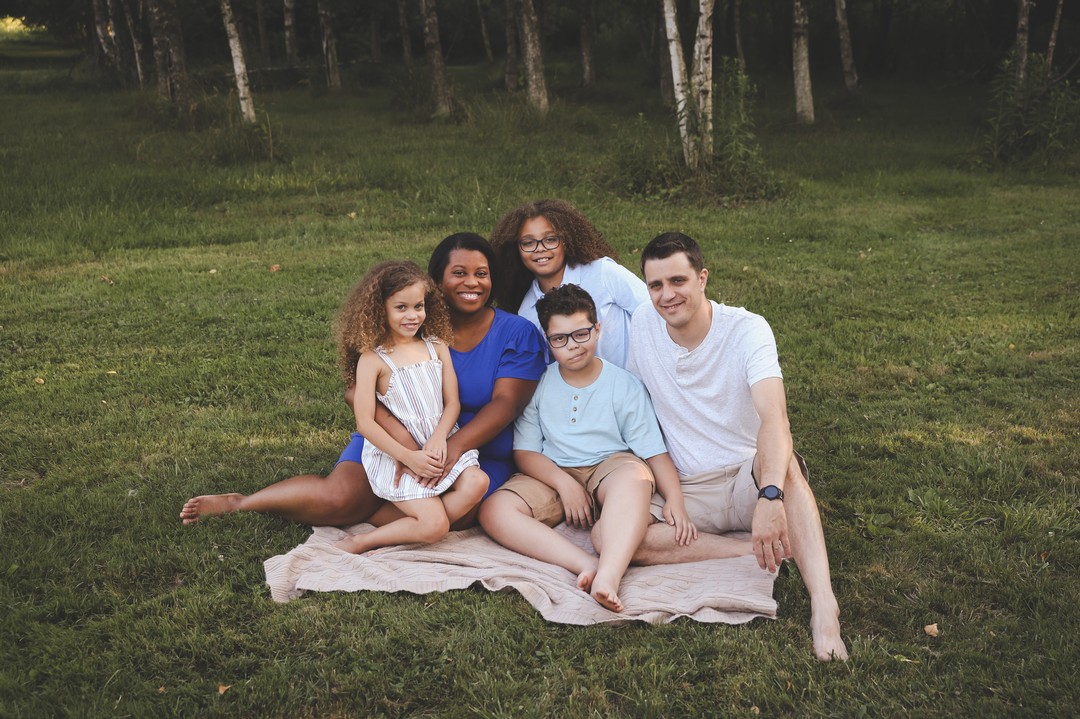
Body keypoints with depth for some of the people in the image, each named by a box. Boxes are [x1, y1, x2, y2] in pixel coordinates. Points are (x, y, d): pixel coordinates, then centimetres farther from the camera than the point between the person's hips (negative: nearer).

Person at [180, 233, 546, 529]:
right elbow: (355, 388, -10)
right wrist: (398, 433, -30)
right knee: (338, 495, -25)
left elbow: (505, 402, -12)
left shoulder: (518, 334, -1)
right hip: (393, 438, 0)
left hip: (479, 451, 1)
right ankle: (242, 502, 2)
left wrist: (456, 446, -30)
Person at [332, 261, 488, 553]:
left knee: (477, 482, -24)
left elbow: (452, 402, 4)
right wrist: (409, 457, -18)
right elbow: (365, 423, -10)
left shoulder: (437, 347, 7)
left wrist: (438, 439, -15)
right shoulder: (372, 359, -7)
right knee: (435, 525, -20)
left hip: (439, 445, 5)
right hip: (394, 455, -5)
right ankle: (363, 542, -1)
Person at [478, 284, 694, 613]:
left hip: (610, 469, -2)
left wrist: (676, 504, -19)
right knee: (494, 511, -26)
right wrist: (564, 483, -15)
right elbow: (525, 451, 3)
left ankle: (609, 575, -57)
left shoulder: (624, 384, 1)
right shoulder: (538, 385, 6)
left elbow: (655, 451, -4)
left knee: (635, 473, -39)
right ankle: (587, 563, -41)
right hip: (553, 475, 2)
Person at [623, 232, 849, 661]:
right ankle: (760, 550, -23)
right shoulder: (642, 326, 0)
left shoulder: (746, 329, -14)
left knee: (781, 461, -39)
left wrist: (770, 496, -48)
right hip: (687, 493, 4)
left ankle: (823, 604, -46)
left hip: (750, 480, -3)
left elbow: (774, 417, -31)